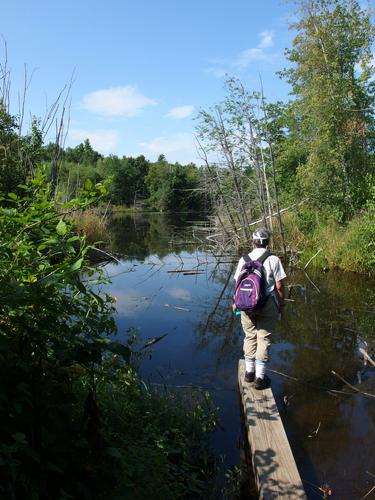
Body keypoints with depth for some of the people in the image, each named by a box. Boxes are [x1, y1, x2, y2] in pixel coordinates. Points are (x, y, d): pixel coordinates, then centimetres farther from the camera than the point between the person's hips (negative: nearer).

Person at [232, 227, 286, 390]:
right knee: (264, 339, 6)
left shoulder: (244, 259, 0)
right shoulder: (273, 260, -9)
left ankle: (249, 371, 27)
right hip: (268, 306, -3)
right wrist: (282, 305, 4)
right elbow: (279, 286, -9)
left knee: (250, 337, 16)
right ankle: (260, 377, 11)